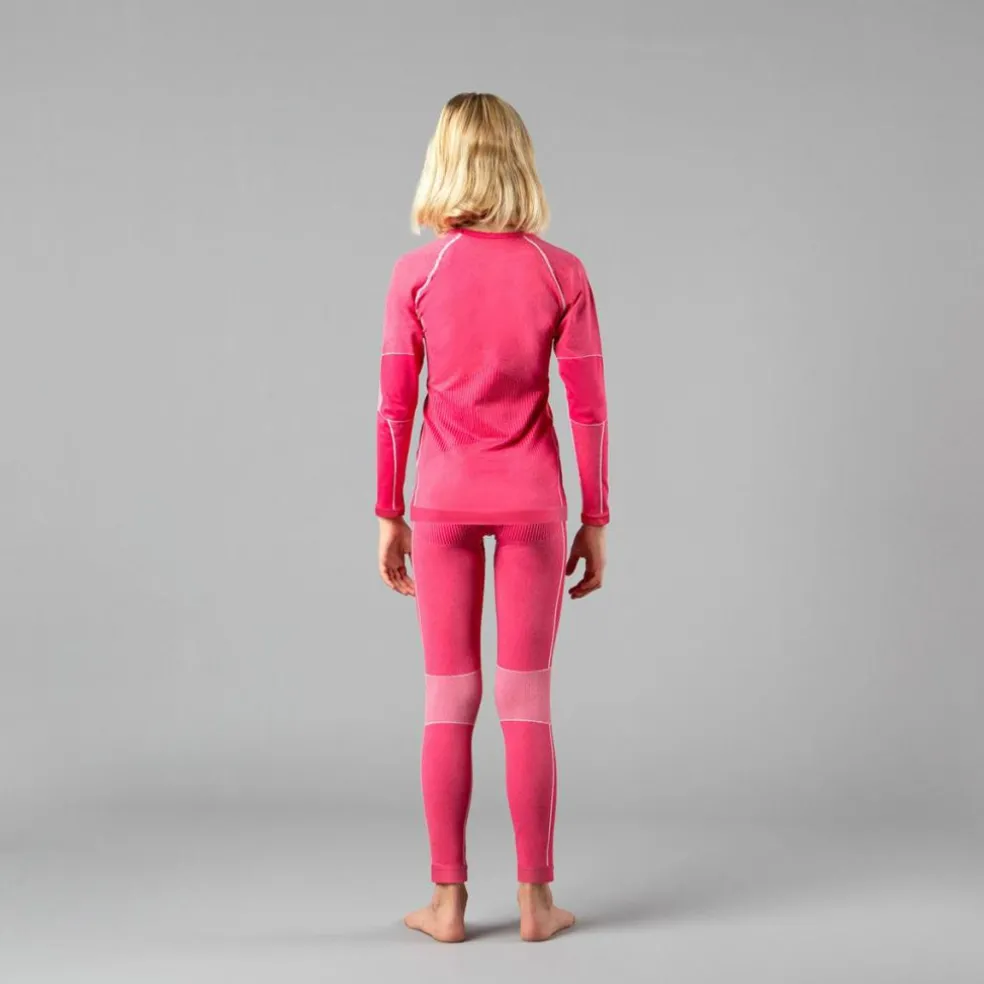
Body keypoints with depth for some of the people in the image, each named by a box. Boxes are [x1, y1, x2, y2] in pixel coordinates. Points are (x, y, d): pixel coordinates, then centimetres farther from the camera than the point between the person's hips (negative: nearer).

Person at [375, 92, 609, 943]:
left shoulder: (416, 272, -6)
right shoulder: (561, 273, -5)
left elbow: (394, 407, -4)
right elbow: (588, 408, -5)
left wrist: (389, 516, 6)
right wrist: (595, 521, 3)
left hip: (444, 500, 0)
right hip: (532, 501, 0)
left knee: (451, 697, 7)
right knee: (527, 698, 6)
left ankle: (448, 900, 13)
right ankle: (535, 899, 13)